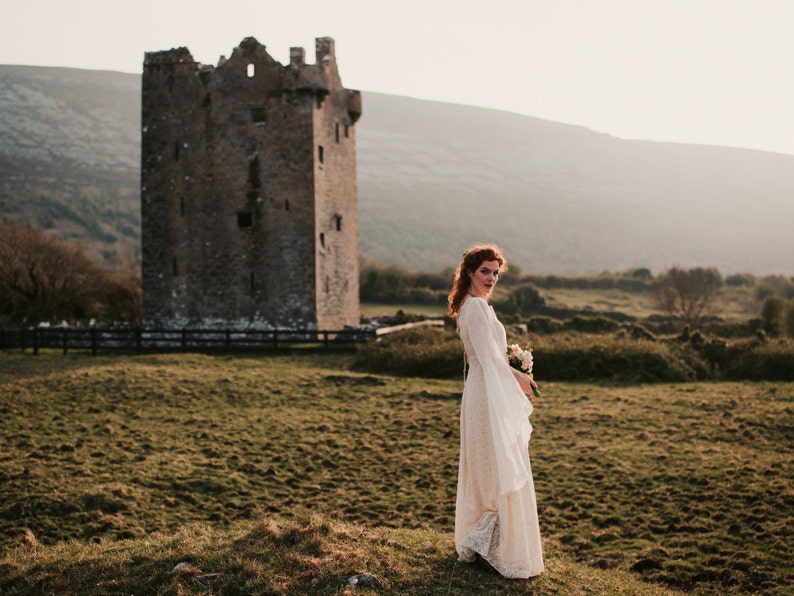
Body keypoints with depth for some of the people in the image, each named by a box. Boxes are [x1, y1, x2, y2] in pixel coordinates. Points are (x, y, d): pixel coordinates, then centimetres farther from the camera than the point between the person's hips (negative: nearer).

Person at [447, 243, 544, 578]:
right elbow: (488, 356, -19)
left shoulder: (469, 306, 16)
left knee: (483, 472, 16)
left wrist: (514, 373, 12)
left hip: (480, 392, 10)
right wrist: (518, 378, -8)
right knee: (502, 472, -5)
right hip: (490, 396, -10)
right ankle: (492, 549, 1)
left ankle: (474, 544, 26)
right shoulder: (477, 306, -16)